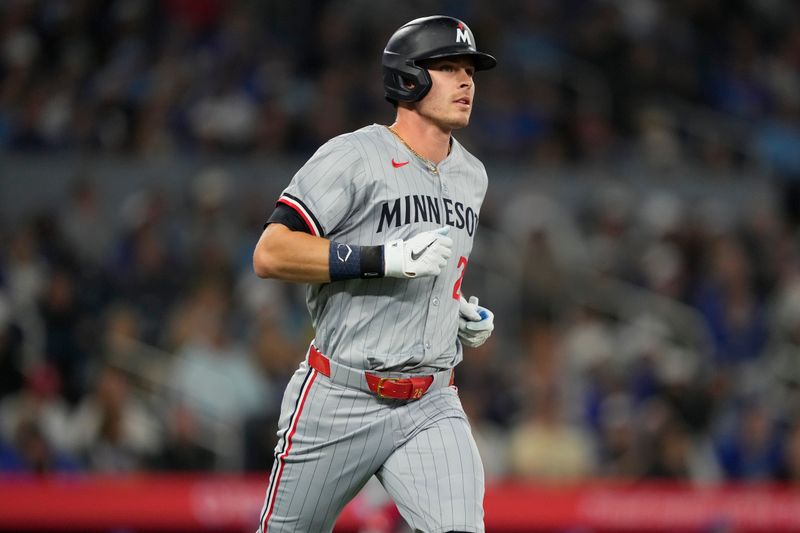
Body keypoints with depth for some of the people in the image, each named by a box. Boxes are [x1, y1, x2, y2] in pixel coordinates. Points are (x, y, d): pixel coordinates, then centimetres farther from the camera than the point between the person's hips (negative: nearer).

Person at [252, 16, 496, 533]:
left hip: (431, 407, 5)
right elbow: (270, 254, -19)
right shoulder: (353, 157, -10)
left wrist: (466, 314, 10)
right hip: (340, 404, -5)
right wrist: (387, 259, -25)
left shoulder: (471, 175, 13)